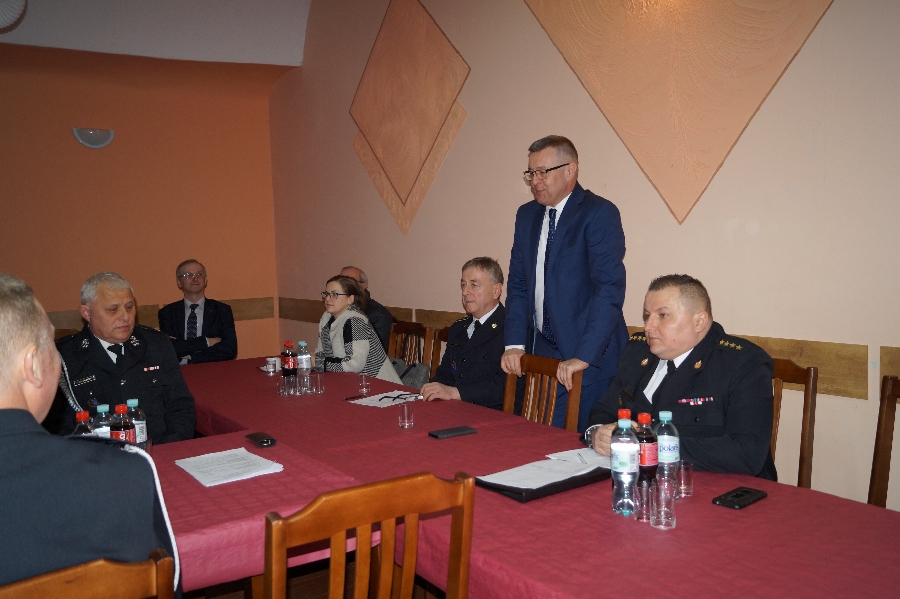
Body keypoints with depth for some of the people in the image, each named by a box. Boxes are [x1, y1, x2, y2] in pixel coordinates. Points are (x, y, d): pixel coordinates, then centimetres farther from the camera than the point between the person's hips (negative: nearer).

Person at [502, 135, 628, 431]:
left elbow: (610, 289, -20)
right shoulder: (527, 215, 11)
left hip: (590, 357, -6)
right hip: (540, 350, 6)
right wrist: (514, 343, 3)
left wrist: (583, 356, -23)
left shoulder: (599, 213, -12)